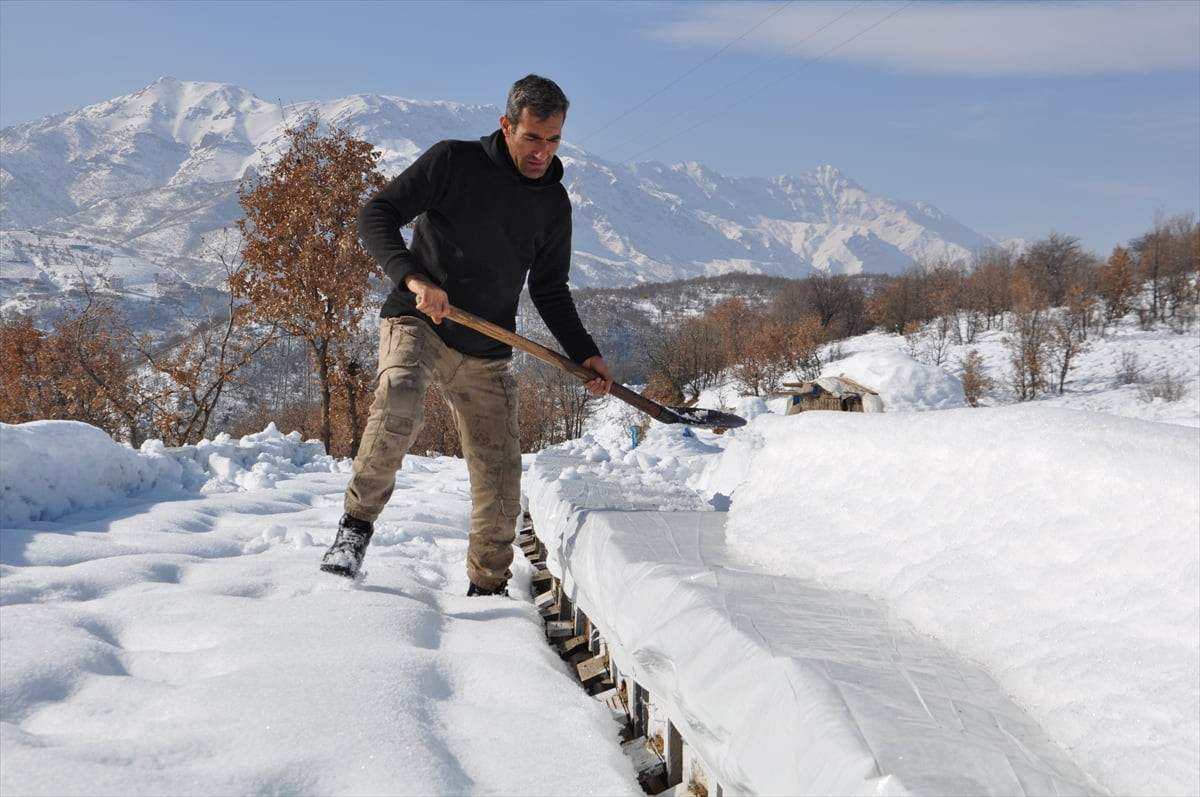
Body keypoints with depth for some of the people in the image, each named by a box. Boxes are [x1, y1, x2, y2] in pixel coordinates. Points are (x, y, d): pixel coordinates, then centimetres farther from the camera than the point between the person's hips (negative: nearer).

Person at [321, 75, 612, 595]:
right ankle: (358, 522, -15)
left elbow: (549, 290, 18)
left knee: (500, 477, 1)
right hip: (416, 323, -4)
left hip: (486, 355, 4)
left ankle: (488, 587, 22)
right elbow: (376, 216, -9)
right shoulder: (453, 162, -6)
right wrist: (414, 278, -25)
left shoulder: (554, 204, 8)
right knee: (399, 399, -35)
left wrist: (584, 354, 5)